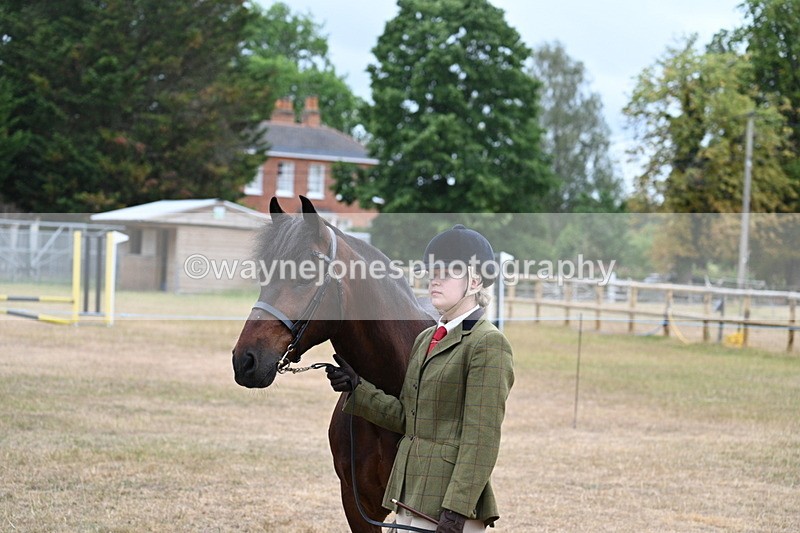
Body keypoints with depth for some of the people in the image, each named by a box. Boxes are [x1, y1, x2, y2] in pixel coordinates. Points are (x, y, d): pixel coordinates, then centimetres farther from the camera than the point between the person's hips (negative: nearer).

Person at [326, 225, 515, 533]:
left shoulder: (488, 344, -11)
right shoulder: (425, 340, 15)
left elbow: (481, 438, -16)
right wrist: (357, 389, 3)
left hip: (449, 500, -8)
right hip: (410, 496, 8)